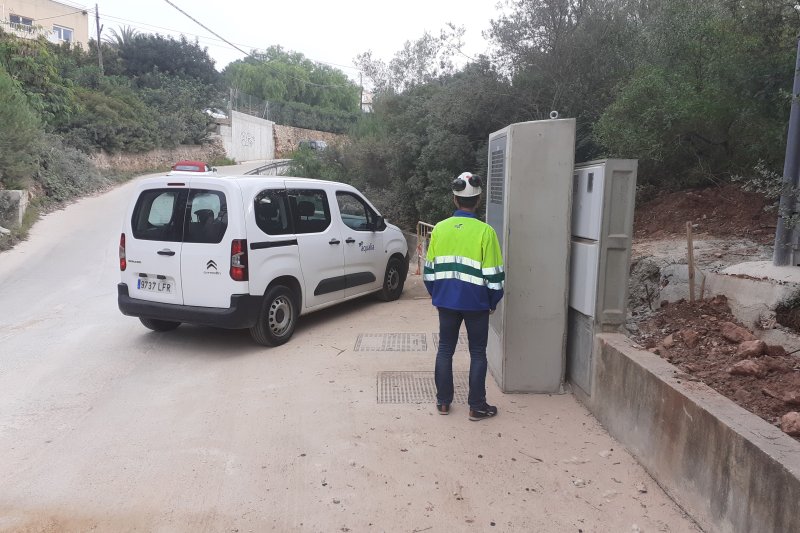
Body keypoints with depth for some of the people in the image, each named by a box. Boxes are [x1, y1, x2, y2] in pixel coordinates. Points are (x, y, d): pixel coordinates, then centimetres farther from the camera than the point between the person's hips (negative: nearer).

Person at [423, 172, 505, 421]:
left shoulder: (440, 228, -2)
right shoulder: (485, 231, -12)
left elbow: (429, 269, 4)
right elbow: (493, 274, -10)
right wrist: (494, 301, 5)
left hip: (446, 300, 3)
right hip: (475, 302, -3)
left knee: (445, 349, 15)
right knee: (477, 353, 9)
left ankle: (443, 402, 22)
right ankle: (477, 407, 15)